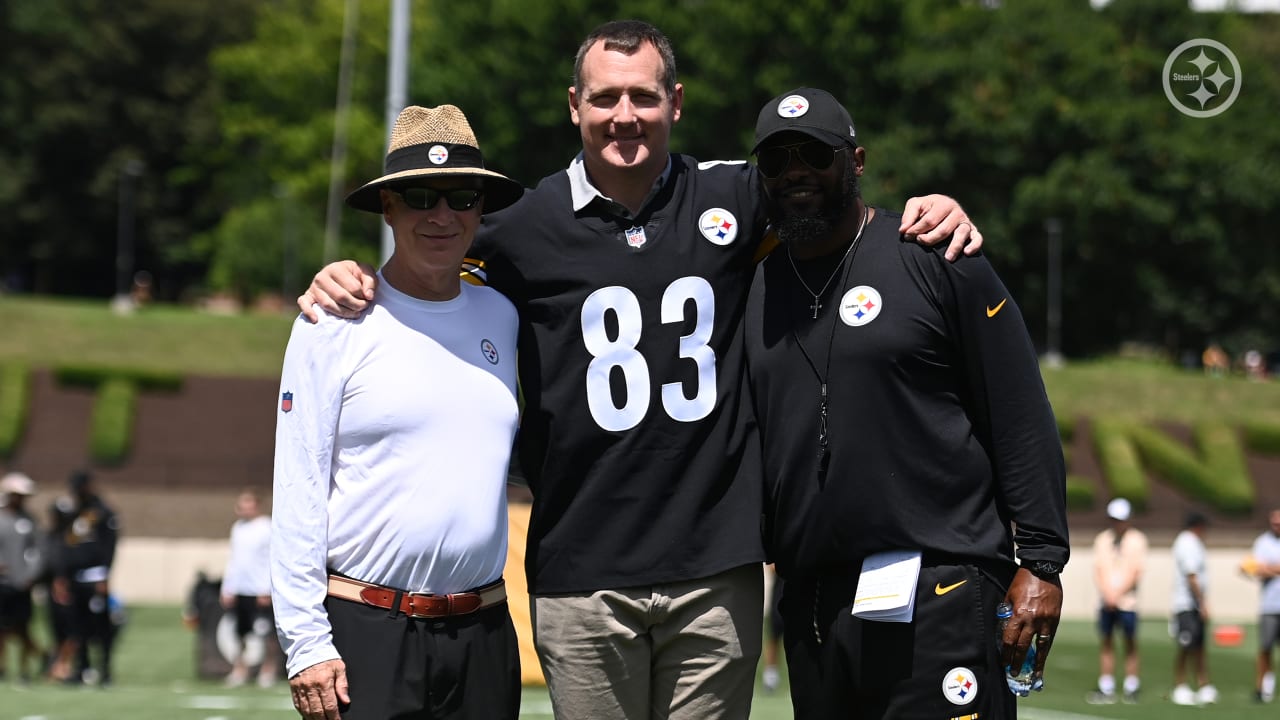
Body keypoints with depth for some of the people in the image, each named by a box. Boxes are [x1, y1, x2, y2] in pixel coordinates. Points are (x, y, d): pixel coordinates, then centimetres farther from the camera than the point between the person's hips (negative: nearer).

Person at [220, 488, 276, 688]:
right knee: (240, 635, 5)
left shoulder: (268, 528, -5)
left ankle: (268, 671, 5)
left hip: (259, 592, -6)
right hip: (238, 590, 6)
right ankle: (240, 670, 10)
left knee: (263, 635, -5)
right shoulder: (237, 528, 15)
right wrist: (227, 589, 14)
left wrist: (267, 589, -15)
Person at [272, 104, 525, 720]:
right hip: (363, 630, -4)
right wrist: (306, 641, -10)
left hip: (482, 633, 4)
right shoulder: (336, 323, -2)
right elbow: (297, 490, -5)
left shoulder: (501, 317, 11)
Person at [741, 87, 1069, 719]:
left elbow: (1021, 418, -2)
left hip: (939, 594, -5)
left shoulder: (933, 258, 1)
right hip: (811, 607, 5)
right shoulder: (751, 287, 15)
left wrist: (1040, 562, -8)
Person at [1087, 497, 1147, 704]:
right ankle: (1106, 690, 4)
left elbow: (1135, 572, -6)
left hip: (1127, 600, -4)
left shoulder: (1136, 540, 0)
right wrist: (1107, 594, -6)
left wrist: (1117, 595, -11)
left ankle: (1131, 690, 1)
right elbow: (1098, 570, 8)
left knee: (1130, 644, -2)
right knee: (1106, 644, 2)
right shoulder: (1102, 539, 11)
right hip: (1107, 601, 4)